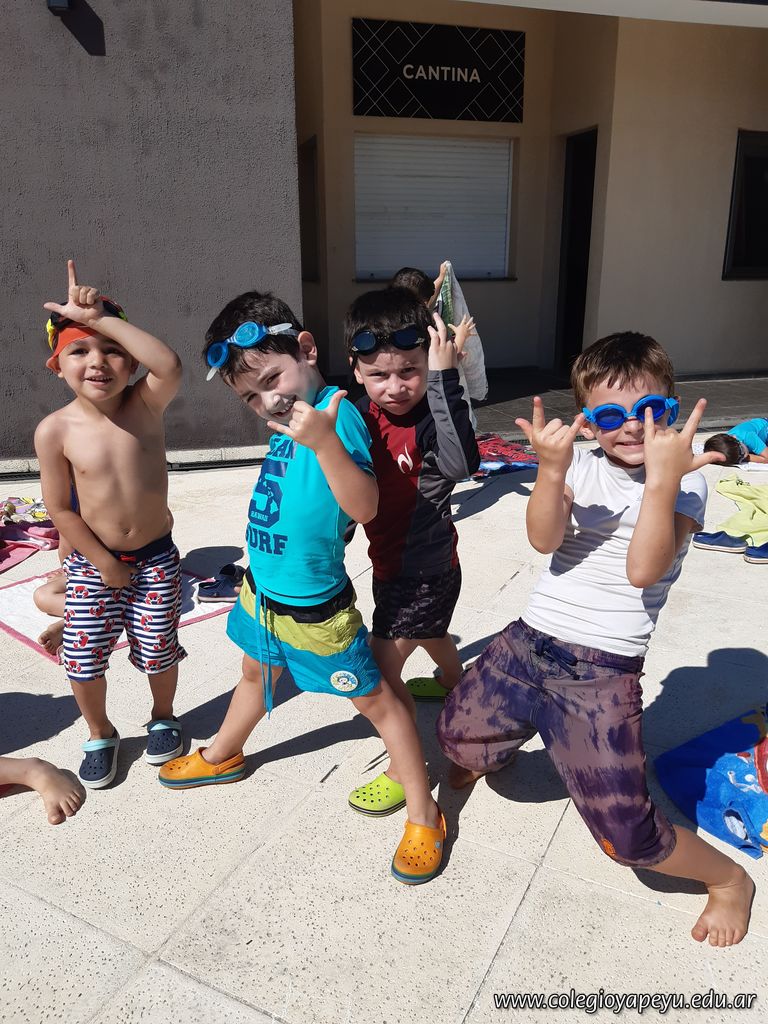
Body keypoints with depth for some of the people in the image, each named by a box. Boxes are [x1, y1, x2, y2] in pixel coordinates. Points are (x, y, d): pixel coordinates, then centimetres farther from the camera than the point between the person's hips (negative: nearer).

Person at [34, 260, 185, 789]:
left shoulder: (146, 404, -12)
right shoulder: (56, 430, -13)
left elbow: (170, 363, -35)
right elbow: (60, 509, -8)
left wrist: (101, 317, -35)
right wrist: (105, 563, -7)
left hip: (156, 557, 0)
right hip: (92, 563, 0)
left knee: (158, 650, 11)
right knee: (83, 658, 6)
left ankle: (163, 717, 42)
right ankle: (100, 734, 35)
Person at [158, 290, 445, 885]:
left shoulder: (337, 412, -23)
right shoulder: (287, 417, 1)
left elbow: (364, 507, -35)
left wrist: (324, 441, -44)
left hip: (315, 607, -8)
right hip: (261, 590, 8)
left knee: (375, 699, 6)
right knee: (256, 674, 31)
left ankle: (425, 818, 22)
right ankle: (222, 756, 58)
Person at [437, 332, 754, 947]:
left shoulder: (685, 482, -4)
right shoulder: (581, 468, 4)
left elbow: (644, 570, -19)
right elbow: (543, 540, -13)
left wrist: (660, 480, -28)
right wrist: (552, 468, -28)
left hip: (604, 672, -4)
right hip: (529, 641, 4)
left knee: (627, 836, -4)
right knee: (459, 740, 14)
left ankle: (730, 880, 28)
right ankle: (505, 745, 52)